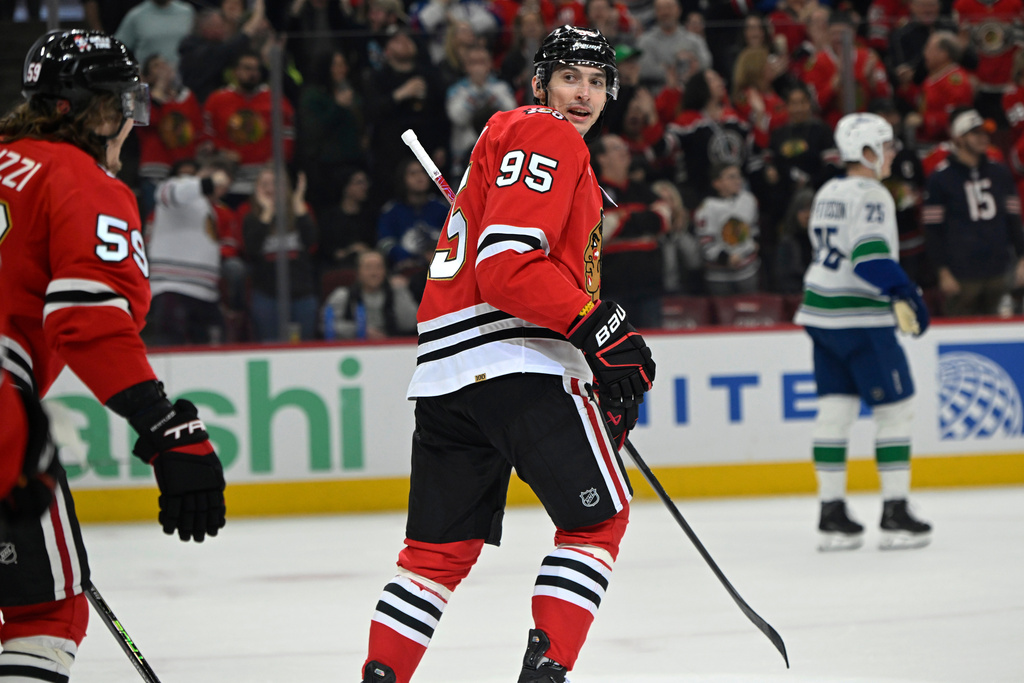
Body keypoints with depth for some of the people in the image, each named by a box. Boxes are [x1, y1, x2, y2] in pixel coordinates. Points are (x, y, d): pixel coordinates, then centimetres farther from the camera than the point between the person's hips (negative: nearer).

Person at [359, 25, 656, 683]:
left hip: (444, 375, 9)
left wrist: (609, 383, 26)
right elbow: (507, 263, -17)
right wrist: (601, 327, -18)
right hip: (517, 365, -9)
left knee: (441, 547, 12)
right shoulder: (544, 137, -4)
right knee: (598, 515, 2)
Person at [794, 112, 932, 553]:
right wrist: (904, 296, -27)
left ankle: (832, 513, 7)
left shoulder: (827, 194, 14)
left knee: (836, 408, 8)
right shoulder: (870, 196, -13)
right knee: (894, 408, -1)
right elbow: (870, 255, -25)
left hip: (821, 313, 8)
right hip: (860, 318, -8)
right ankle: (895, 513, -2)